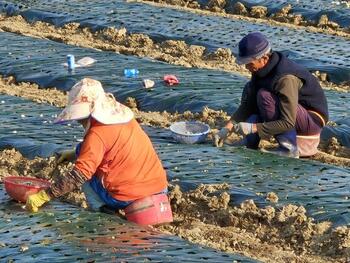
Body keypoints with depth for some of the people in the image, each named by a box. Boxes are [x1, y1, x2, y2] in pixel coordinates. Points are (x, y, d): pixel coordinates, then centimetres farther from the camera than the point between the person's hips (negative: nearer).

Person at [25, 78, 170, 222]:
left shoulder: (97, 134, -15)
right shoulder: (123, 115, 9)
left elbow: (79, 175, -21)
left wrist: (43, 196, -20)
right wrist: (75, 154, 23)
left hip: (128, 198, -7)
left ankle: (99, 211, -1)